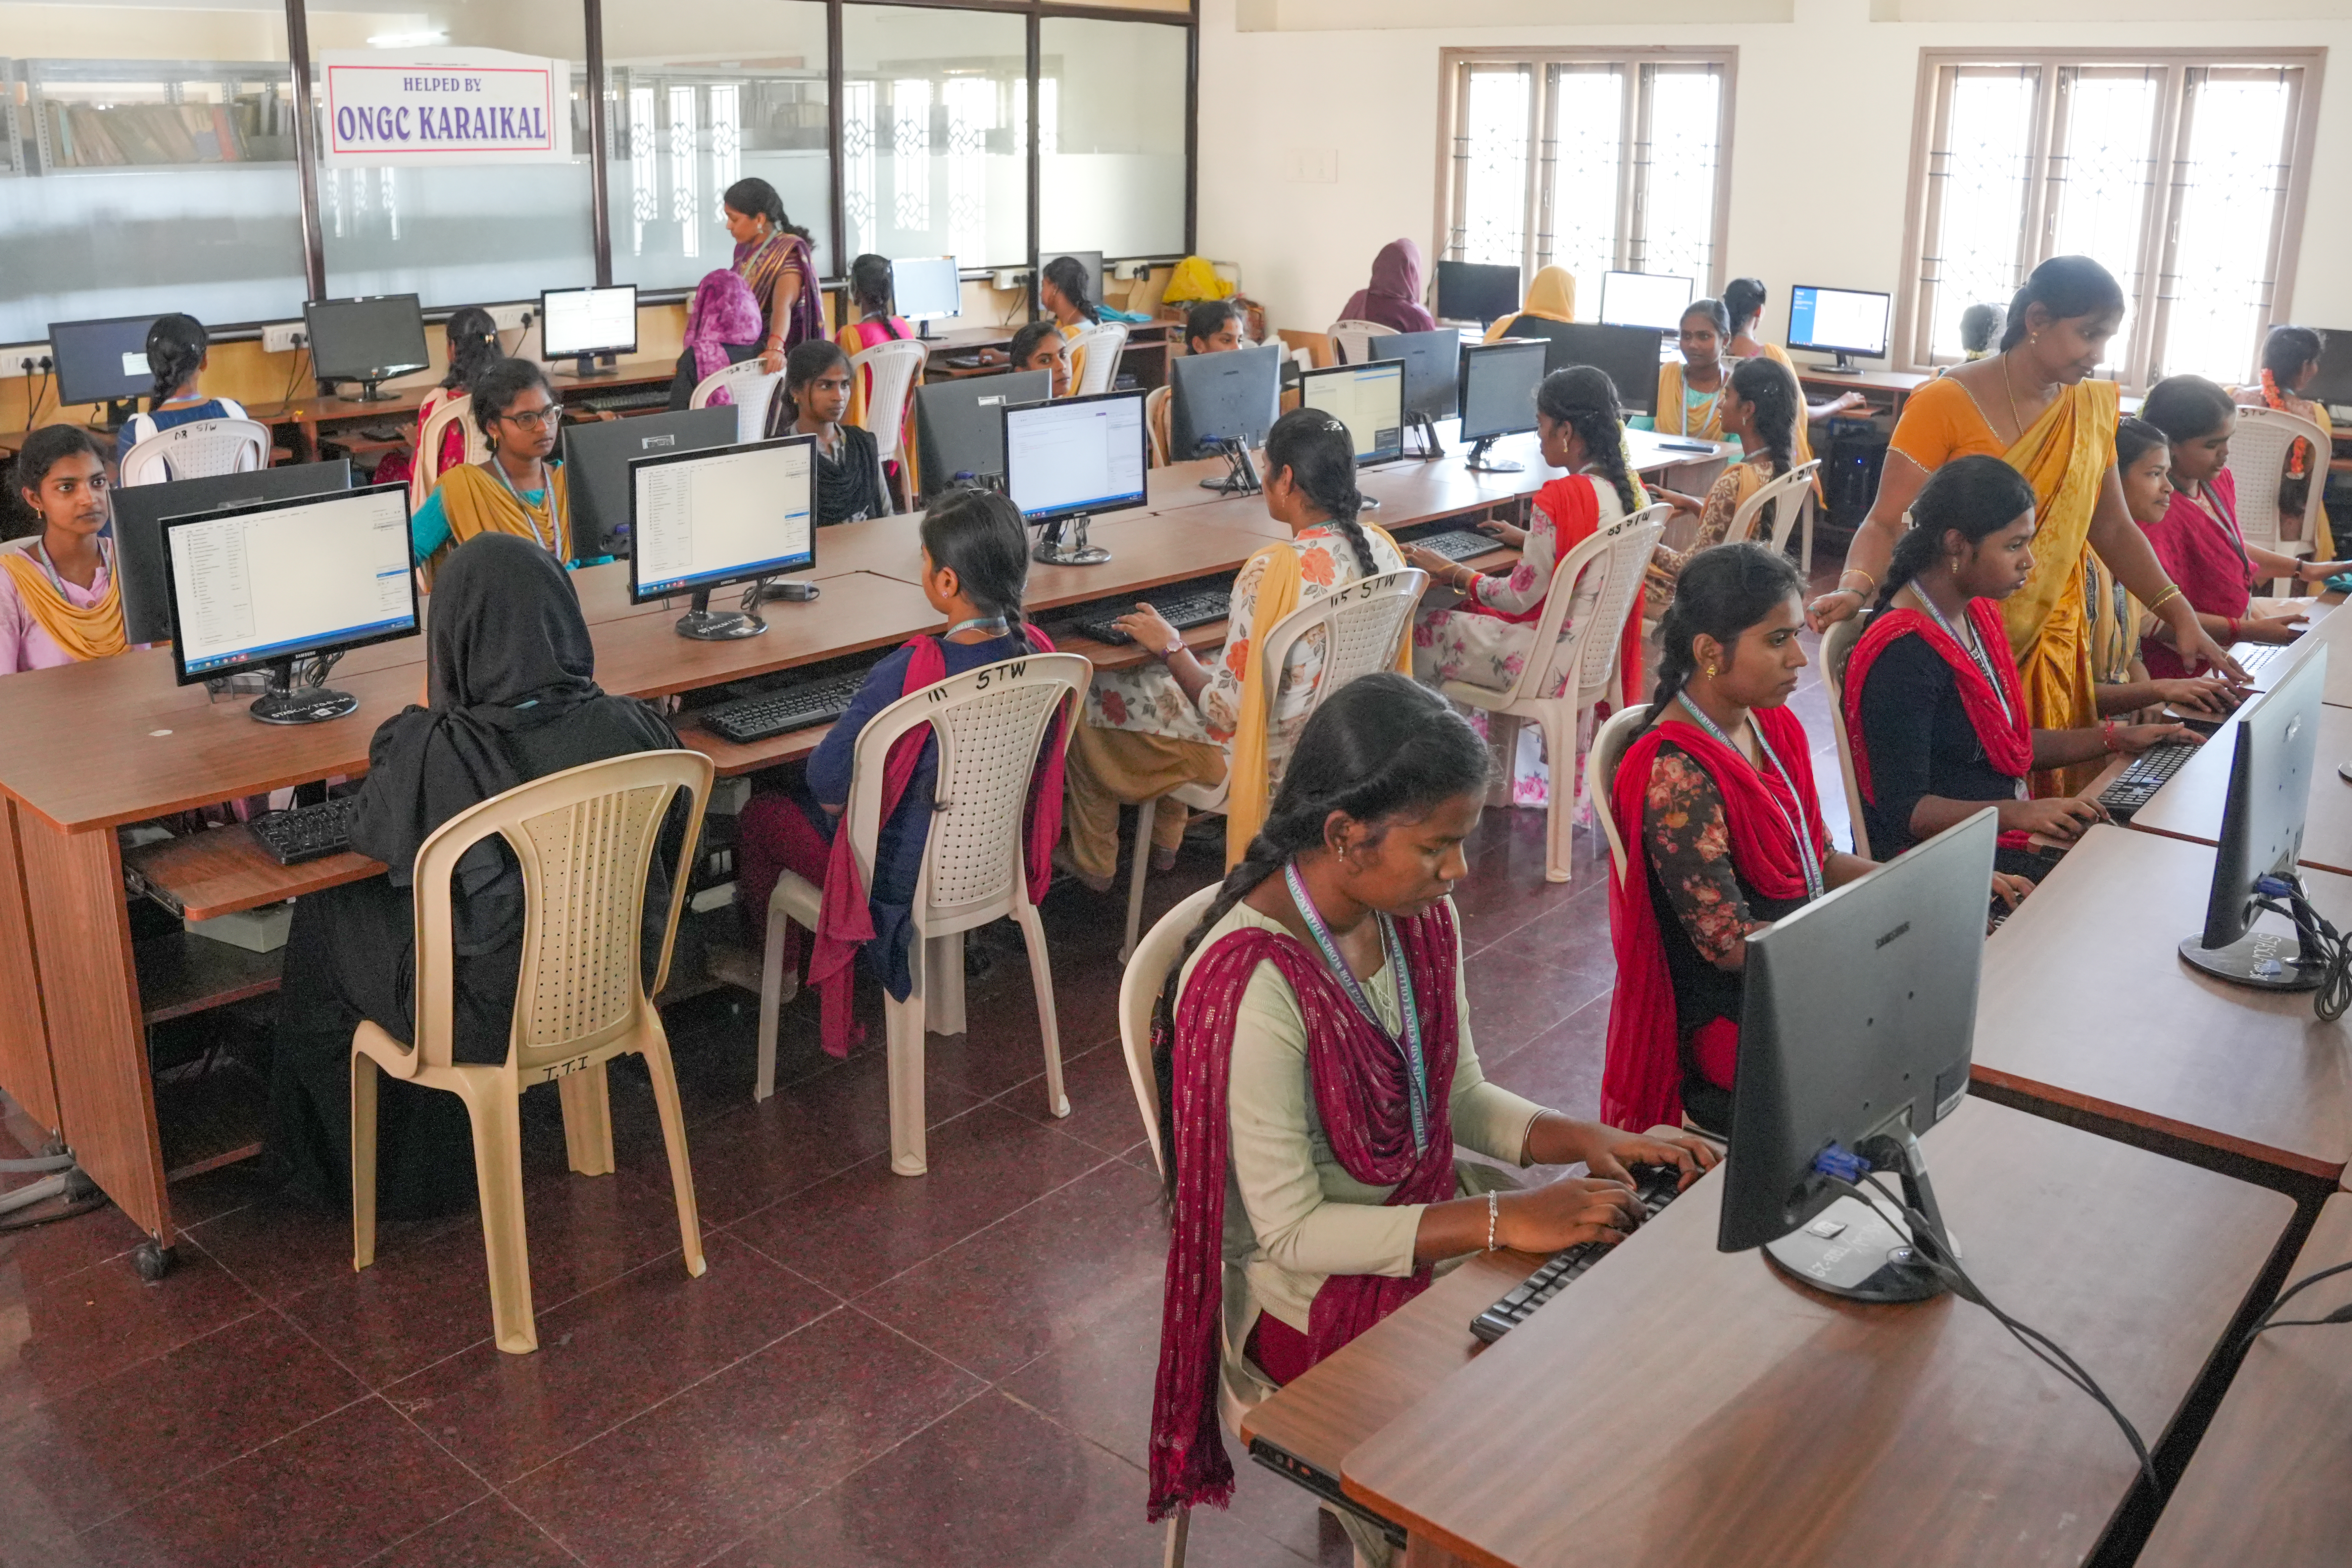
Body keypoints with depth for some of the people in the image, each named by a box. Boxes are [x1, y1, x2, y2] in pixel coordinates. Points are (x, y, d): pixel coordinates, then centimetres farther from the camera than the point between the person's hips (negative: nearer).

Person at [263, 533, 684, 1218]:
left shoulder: (427, 751, -26)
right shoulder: (632, 728, -16)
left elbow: (370, 838, -4)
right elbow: (672, 848, 3)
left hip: (488, 1017, -4)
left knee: (324, 914, 26)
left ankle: (351, 1168, 47)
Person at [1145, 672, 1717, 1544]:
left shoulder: (1418, 915, -5)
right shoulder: (1254, 987, -28)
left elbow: (1458, 1096, 7)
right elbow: (1292, 1232, -23)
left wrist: (1585, 1139, -10)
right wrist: (1500, 1220, -27)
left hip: (1430, 1210, 7)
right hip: (1315, 1287, -7)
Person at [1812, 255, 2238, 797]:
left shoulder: (2092, 407, 8)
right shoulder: (1945, 403, -9)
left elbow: (2113, 530, 14)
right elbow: (1885, 522, -13)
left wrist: (2182, 617, 5)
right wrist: (1853, 589, -32)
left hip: (2051, 647, 5)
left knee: (2049, 793, 5)